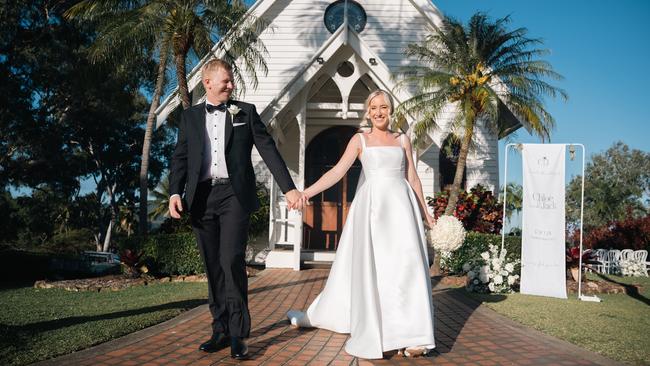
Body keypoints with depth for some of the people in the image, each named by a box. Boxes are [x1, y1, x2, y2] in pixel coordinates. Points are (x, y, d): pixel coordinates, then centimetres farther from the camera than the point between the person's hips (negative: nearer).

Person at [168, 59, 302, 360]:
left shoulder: (245, 112, 10)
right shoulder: (190, 117, 15)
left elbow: (268, 150, 4)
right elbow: (180, 158, 8)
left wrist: (289, 188, -4)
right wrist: (175, 192, -8)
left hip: (234, 195, -3)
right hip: (202, 198, 3)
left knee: (232, 261, -13)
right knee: (213, 267, 7)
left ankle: (238, 334, -4)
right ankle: (220, 330, 17)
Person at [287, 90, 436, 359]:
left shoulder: (402, 139, 14)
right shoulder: (360, 139, 7)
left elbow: (413, 178, 17)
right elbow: (338, 170, -6)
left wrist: (425, 212, 17)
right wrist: (308, 192, -20)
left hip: (400, 205, 1)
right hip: (371, 206, -1)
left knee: (406, 264, -8)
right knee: (367, 266, -2)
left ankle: (411, 336, -5)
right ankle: (371, 333, 7)